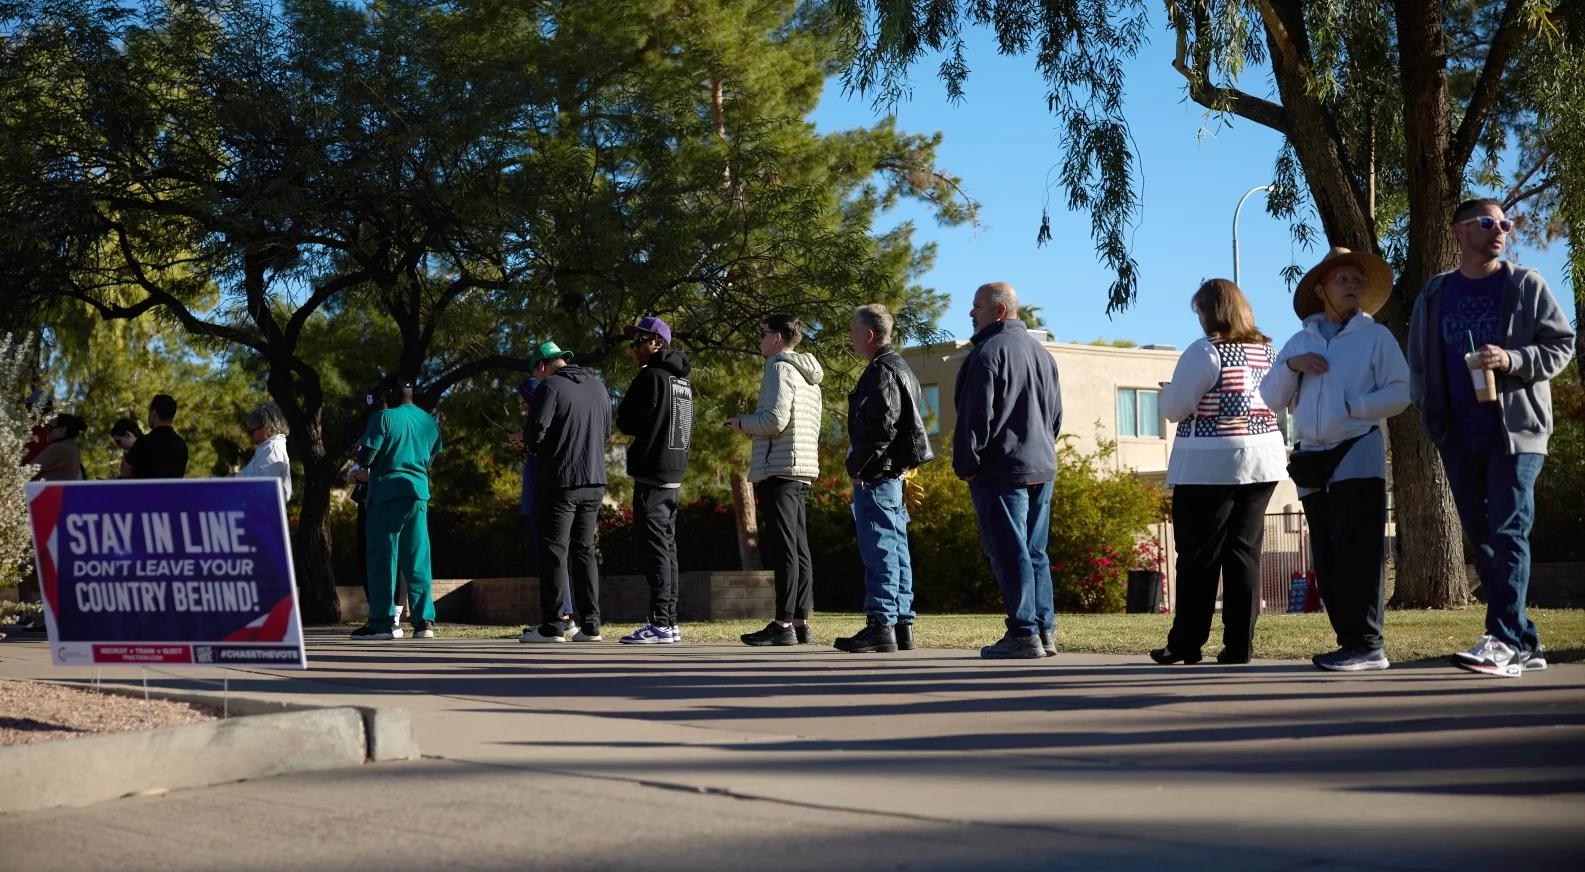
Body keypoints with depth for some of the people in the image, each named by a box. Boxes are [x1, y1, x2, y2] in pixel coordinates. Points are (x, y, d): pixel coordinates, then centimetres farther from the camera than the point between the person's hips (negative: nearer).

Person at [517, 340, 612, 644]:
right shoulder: (597, 385, 12)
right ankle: (590, 625, 9)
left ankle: (552, 627, -3)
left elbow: (535, 433, -17)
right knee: (584, 550, 12)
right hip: (594, 482, 7)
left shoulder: (550, 387, -10)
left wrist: (532, 445, 4)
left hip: (560, 482, -7)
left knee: (554, 552, -2)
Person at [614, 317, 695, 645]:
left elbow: (626, 422, -9)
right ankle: (669, 621, 13)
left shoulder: (650, 377, -11)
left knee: (654, 547, -9)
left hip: (651, 474, -9)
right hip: (674, 473, 9)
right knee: (667, 546, 11)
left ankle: (660, 624, -12)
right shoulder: (682, 381, 15)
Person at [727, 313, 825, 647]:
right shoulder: (809, 376, 22)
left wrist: (742, 422, 0)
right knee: (799, 548, 7)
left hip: (778, 468, -9)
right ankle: (801, 622, 6)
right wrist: (751, 422, 23)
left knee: (782, 547, -10)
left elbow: (775, 419, -17)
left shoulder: (779, 368, -7)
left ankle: (783, 624, -12)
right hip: (803, 469, 9)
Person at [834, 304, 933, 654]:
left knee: (879, 550, -9)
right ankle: (902, 625, 13)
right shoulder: (899, 368, 19)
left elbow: (882, 428, -22)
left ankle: (880, 625, -9)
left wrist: (857, 467, -15)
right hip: (893, 473, 10)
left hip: (875, 477, -10)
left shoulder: (881, 372, -13)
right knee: (896, 549, 10)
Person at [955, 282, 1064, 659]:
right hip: (1042, 468, 9)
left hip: (1001, 471, -8)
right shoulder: (1042, 352, 16)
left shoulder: (989, 352, -12)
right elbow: (1056, 414, 21)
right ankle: (1045, 631, 12)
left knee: (1009, 553, -6)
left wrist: (966, 463, -9)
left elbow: (977, 415, -16)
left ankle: (1024, 634, -7)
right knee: (1036, 553, 12)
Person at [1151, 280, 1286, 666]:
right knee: (1245, 551, 7)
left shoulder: (1204, 352, -11)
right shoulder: (1269, 351, 8)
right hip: (1263, 460, 6)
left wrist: (1168, 391, 11)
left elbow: (1174, 408, -10)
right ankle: (1239, 644, 4)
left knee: (1199, 555, 1)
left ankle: (1185, 644, 4)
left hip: (1211, 464, -6)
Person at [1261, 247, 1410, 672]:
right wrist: (1290, 366, -5)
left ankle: (1367, 644, -12)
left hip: (1358, 454, -5)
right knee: (1326, 556, 5)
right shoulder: (1300, 342, 16)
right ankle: (1350, 641, 10)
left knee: (1357, 550, -12)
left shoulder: (1376, 336, 4)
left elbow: (1399, 393, -4)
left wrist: (1351, 406, -13)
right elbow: (1271, 397, 11)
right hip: (1312, 459, 5)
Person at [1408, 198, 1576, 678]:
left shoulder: (1526, 286, 3)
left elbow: (1562, 344, 1)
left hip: (1517, 430, -4)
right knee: (1483, 542, 6)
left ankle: (1503, 641, -18)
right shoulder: (1435, 295, 13)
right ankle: (1525, 644, 13)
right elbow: (1419, 361, 19)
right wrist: (1431, 415, 8)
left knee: (1508, 534, -14)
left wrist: (1513, 360, -15)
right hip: (1460, 439, 5)